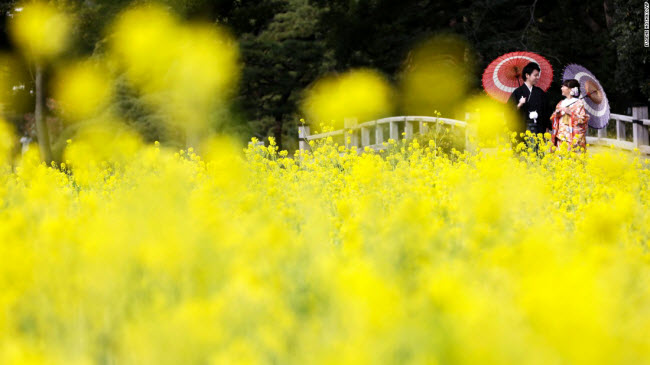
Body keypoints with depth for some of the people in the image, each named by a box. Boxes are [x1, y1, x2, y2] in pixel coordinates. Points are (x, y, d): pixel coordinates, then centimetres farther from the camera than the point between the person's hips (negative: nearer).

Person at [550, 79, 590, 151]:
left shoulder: (579, 103, 0)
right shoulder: (561, 103, 17)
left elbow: (584, 119, -8)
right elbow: (552, 118, 19)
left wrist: (570, 113, -14)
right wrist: (557, 113, -2)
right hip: (561, 136, 5)